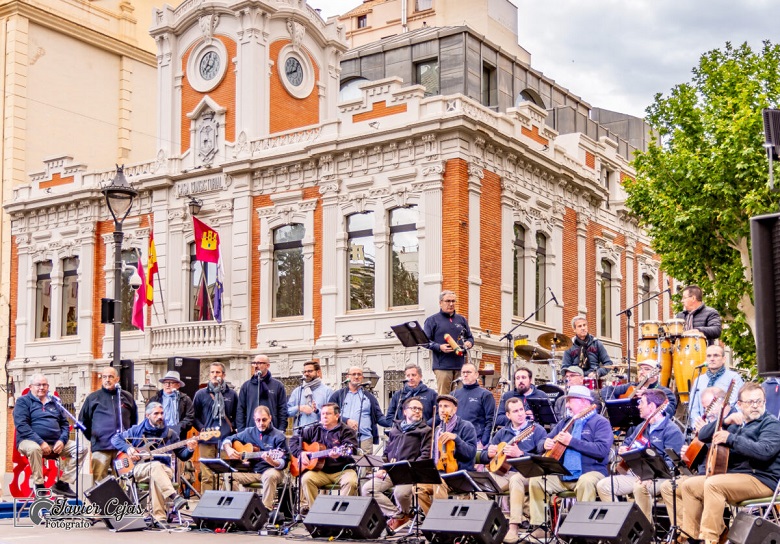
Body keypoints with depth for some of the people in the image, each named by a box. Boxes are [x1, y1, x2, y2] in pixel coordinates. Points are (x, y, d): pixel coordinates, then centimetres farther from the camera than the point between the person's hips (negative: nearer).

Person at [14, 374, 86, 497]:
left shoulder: (54, 402, 19)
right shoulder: (23, 401, 2)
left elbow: (65, 423, 18)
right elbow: (21, 425, -11)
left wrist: (62, 440, -4)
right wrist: (41, 442, -20)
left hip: (56, 444, 6)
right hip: (30, 441, -6)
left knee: (81, 449, -10)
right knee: (34, 448, -40)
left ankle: (62, 483, -7)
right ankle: (39, 485, -23)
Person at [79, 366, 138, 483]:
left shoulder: (127, 397, 12)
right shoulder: (93, 398, 9)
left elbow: (134, 420, 21)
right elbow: (83, 420, 14)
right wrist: (91, 437, 9)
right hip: (100, 448, -1)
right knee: (99, 482, -6)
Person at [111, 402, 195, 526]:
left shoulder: (170, 433, 14)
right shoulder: (137, 430, 11)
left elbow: (182, 455, 12)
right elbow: (115, 438, 14)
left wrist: (190, 449, -11)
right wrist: (128, 448, -4)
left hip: (164, 469, 1)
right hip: (140, 469, -1)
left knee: (155, 477, -38)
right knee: (156, 466, -38)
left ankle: (159, 517, -41)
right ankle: (175, 497, -52)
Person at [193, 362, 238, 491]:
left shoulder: (231, 394, 12)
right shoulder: (201, 394, 9)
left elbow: (237, 415, 18)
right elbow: (194, 416, 11)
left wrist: (233, 428, 4)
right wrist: (202, 429, -2)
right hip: (207, 441, -1)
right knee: (207, 476, -2)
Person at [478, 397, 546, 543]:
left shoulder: (536, 430, 2)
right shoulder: (502, 433, 16)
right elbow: (481, 457, 18)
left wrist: (520, 454, -23)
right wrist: (489, 454, -6)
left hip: (527, 474, -5)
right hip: (503, 473, 5)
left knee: (516, 480, -39)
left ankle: (514, 527, -37)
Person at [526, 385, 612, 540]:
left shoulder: (600, 422, -3)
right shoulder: (565, 423, 17)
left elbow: (602, 450, -19)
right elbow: (546, 441, 19)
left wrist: (572, 441, -21)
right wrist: (546, 444, -7)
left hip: (590, 471, -6)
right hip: (563, 474, 6)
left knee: (586, 482, -38)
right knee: (536, 480, -11)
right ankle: (539, 526, -8)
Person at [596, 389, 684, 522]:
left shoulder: (672, 430, -7)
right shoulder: (641, 427, 20)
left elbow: (671, 462, -17)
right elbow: (627, 444, 33)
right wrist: (622, 450, 8)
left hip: (659, 477, -8)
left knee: (640, 487, -40)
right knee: (603, 486, -6)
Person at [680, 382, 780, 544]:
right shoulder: (735, 423, 17)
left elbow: (765, 451, -24)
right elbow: (703, 436, 10)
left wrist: (731, 438, -22)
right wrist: (725, 422, -6)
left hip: (761, 479, -8)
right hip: (733, 476, 8)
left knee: (713, 484, -30)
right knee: (689, 485, 3)